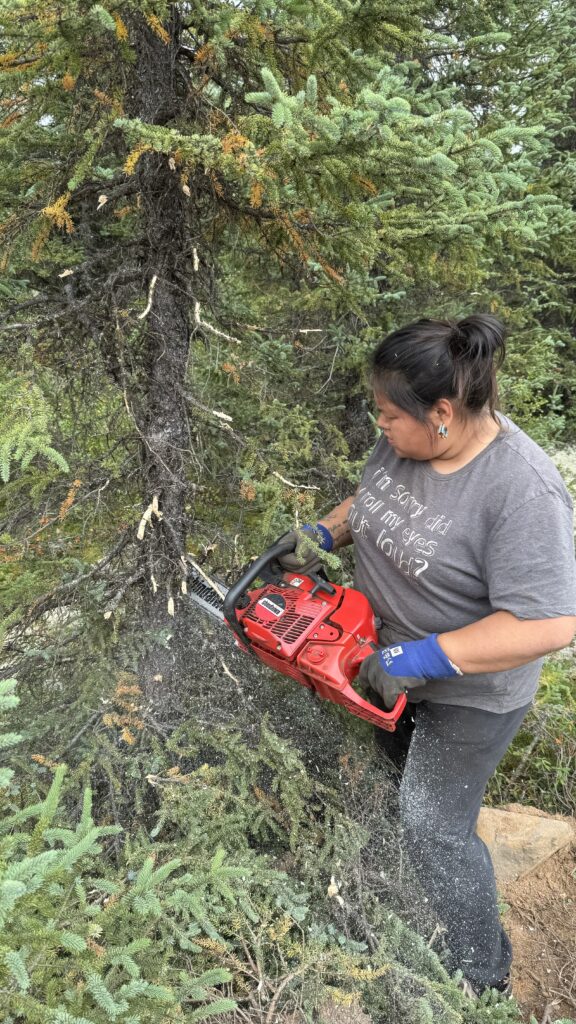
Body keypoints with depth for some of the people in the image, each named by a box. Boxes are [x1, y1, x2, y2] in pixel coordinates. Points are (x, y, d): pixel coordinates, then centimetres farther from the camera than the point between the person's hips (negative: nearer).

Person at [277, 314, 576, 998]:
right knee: (405, 771, 26)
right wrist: (325, 533, -10)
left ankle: (480, 976, 31)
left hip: (467, 692, -7)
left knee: (433, 827, 5)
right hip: (391, 663, 7)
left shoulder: (521, 492, -33)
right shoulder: (405, 440, -12)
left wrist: (425, 658, -33)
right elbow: (367, 500, 8)